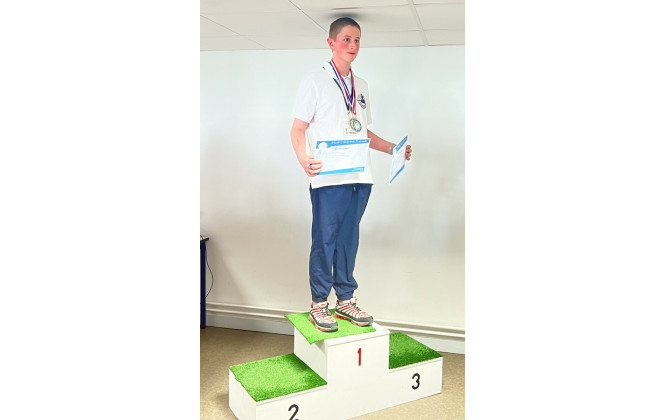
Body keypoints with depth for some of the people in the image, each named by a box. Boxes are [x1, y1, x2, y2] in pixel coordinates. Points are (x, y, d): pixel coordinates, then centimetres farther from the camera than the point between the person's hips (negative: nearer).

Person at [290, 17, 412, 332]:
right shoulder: (314, 81, 1)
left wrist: (392, 149, 14)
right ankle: (319, 304, 12)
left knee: (349, 240, 11)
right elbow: (297, 129, -4)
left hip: (360, 177, 5)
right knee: (325, 241, -1)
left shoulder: (361, 86, 19)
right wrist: (304, 159, -22)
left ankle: (346, 301, 21)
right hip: (328, 178, -5)